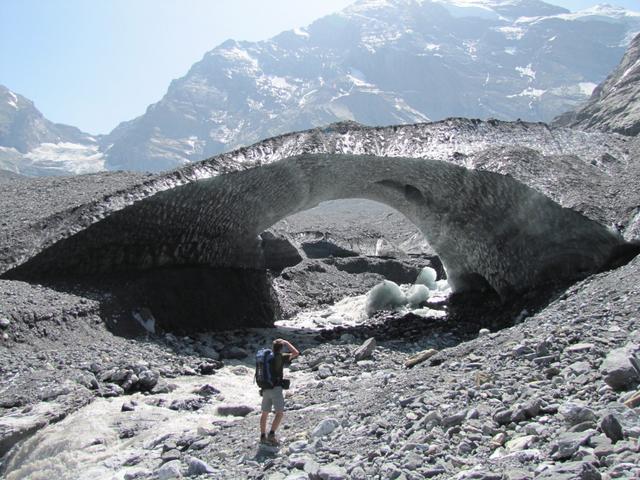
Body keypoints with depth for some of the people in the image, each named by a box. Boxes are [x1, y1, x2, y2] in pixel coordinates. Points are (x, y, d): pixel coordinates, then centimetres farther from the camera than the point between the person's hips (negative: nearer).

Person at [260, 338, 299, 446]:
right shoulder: (280, 357, -10)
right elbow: (296, 353, -5)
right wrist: (286, 343, 4)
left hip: (265, 389, 7)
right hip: (276, 388, -7)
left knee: (265, 413, 14)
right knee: (280, 413, -2)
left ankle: (263, 436, 19)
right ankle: (272, 434, -15)